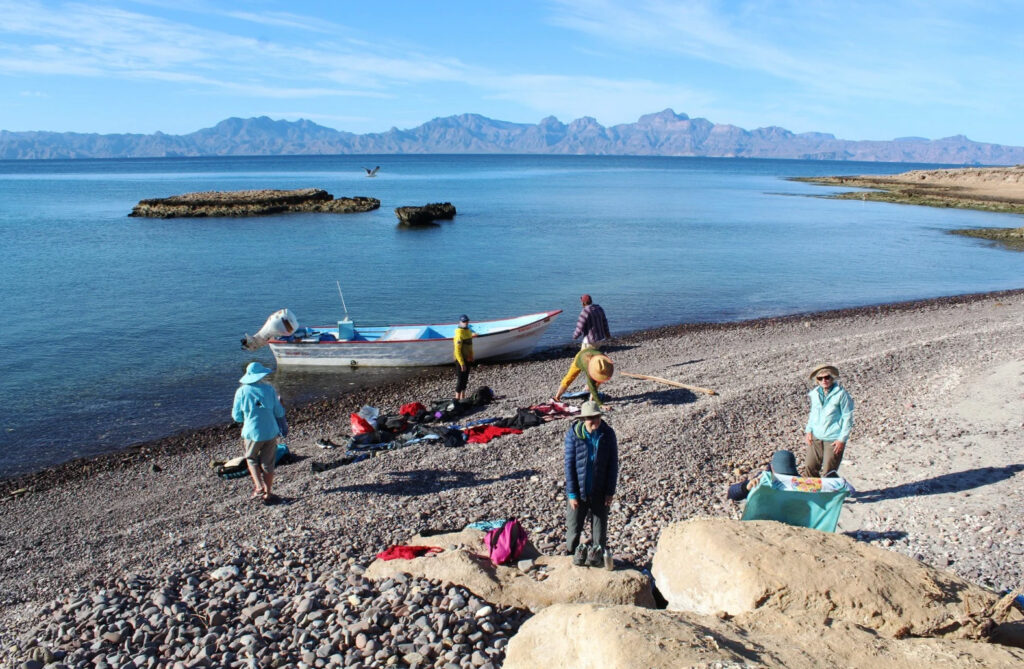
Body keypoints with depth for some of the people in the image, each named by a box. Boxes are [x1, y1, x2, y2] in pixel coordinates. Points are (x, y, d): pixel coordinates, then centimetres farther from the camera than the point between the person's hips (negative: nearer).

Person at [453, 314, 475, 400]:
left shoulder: (468, 331, 10)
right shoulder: (459, 334, -19)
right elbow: (457, 350, -22)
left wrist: (471, 357, 18)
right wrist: (462, 363, -23)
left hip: (467, 359, 9)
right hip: (461, 360, -9)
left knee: (465, 380, 16)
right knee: (460, 380, -4)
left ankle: (463, 397, 26)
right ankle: (457, 399, 3)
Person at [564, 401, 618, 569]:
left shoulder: (608, 434, -8)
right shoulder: (573, 434, -13)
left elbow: (613, 464, -2)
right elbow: (569, 464, -10)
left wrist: (610, 491, -3)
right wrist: (572, 493, -11)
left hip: (599, 492, 1)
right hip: (579, 491, -1)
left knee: (600, 528, 14)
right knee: (574, 526, 9)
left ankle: (599, 553, 33)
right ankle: (572, 552, 31)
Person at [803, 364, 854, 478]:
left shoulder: (841, 394, -12)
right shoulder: (815, 393, 5)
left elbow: (848, 418, -9)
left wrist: (842, 439, -11)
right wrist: (808, 430, 8)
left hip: (833, 439, -5)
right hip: (815, 437, 5)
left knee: (828, 473, -3)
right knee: (810, 466, 6)